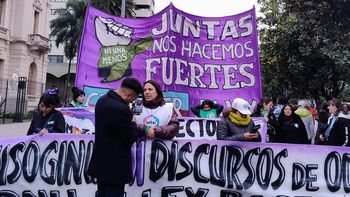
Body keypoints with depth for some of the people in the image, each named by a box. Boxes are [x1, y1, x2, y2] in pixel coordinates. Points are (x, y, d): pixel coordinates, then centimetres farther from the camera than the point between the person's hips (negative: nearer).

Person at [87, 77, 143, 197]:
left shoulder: (102, 99, 3)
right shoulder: (121, 108, -27)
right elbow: (132, 138, -18)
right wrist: (132, 123, -1)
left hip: (101, 162, 9)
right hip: (115, 165, -9)